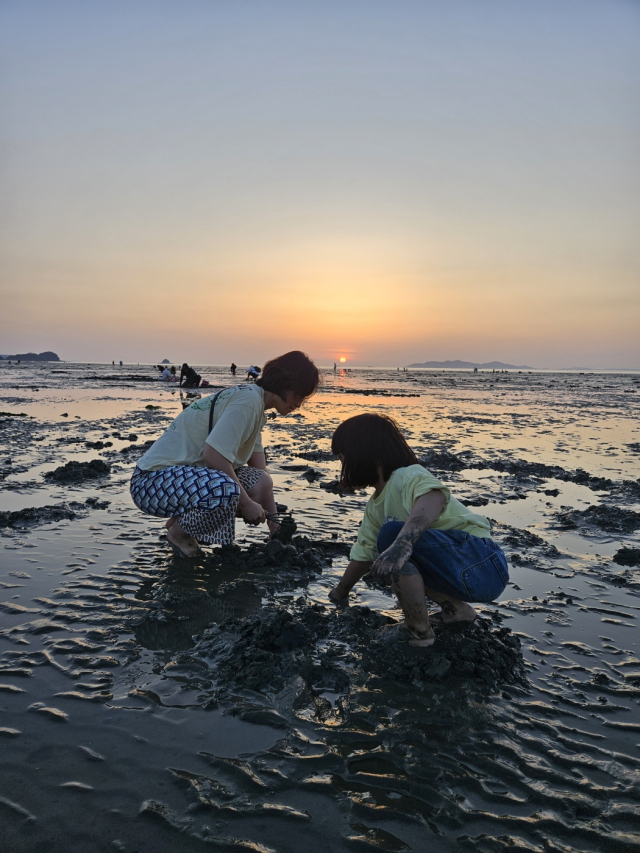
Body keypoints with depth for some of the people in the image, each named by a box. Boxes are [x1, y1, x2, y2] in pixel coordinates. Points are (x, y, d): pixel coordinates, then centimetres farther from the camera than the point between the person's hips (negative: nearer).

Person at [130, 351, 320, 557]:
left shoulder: (255, 403, 12)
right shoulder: (249, 399, -18)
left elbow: (261, 474, 11)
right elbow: (213, 455, -27)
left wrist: (278, 531, 9)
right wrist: (246, 503, -16)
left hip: (188, 475, 9)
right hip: (153, 480, -9)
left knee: (259, 484, -7)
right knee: (226, 492, -36)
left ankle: (182, 519, 8)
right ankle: (178, 533, -4)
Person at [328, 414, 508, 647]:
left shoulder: (409, 476, -19)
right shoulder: (375, 505, 11)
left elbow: (435, 496, -43)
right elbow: (364, 552, 23)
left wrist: (402, 541, -60)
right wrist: (338, 595, 32)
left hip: (480, 564, -10)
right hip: (459, 573, 10)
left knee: (392, 534, -25)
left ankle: (417, 630, -8)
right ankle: (456, 608, 16)